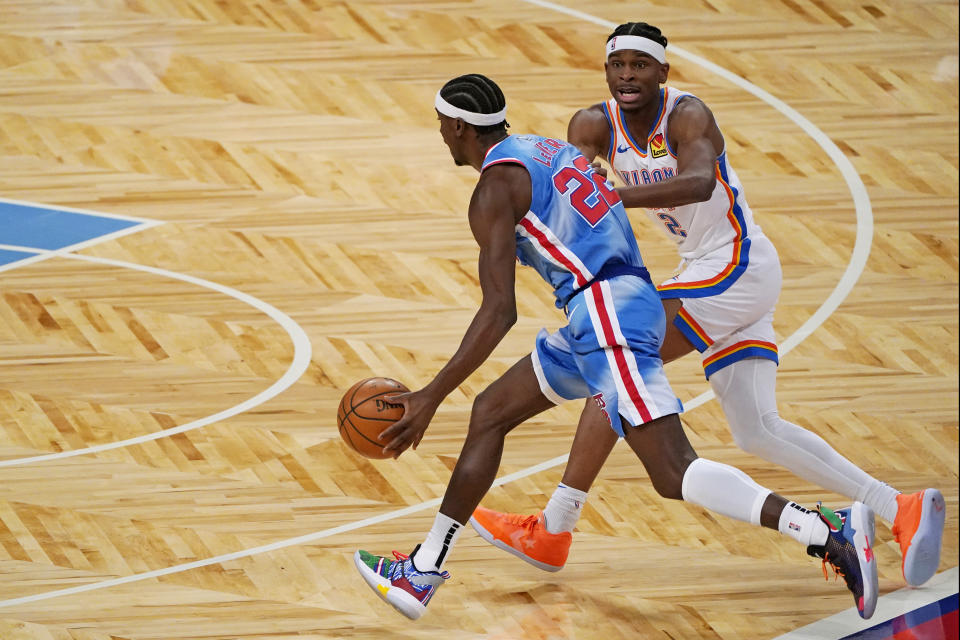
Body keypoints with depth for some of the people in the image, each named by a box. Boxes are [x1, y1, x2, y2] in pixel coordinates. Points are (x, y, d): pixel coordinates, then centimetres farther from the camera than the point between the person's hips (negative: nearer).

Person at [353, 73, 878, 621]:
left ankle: (833, 535, -31)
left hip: (608, 315, -10)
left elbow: (500, 313, -14)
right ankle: (424, 573, 26)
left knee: (675, 477, -18)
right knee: (490, 412, 19)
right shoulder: (547, 150, 22)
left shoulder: (495, 189, -6)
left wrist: (432, 397, -12)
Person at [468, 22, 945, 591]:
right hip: (707, 273, 9)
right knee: (758, 431, 5)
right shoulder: (598, 125, 4)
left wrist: (612, 197, -50)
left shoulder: (687, 116, -19)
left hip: (738, 266, -9)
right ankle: (901, 510, 6)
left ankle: (552, 531, -11)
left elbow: (698, 183, -39)